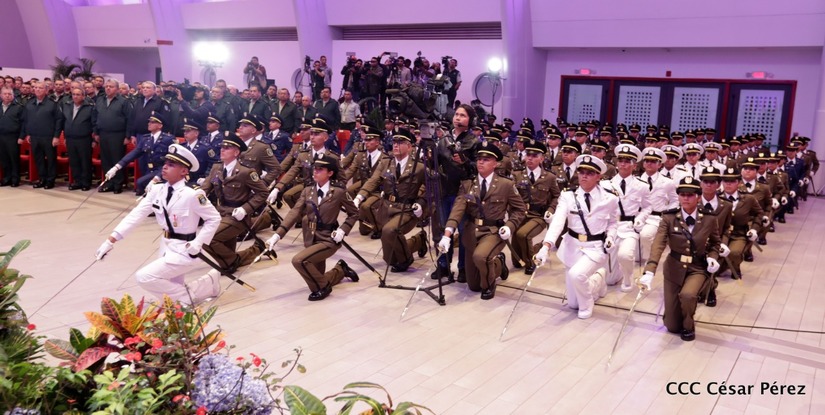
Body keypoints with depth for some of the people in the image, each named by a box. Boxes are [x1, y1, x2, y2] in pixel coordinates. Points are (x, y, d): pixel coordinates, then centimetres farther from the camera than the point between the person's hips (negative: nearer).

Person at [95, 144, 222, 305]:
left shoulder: (192, 195, -21)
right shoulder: (157, 190, -3)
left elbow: (214, 218, -12)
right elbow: (136, 215, -7)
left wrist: (198, 242, -19)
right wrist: (111, 240, -14)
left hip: (183, 250, -7)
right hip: (166, 247, 7)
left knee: (144, 277, -19)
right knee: (171, 293, 17)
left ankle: (187, 297, 0)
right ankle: (208, 283, 39)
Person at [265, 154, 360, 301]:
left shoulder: (338, 192, -10)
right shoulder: (307, 191, 2)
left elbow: (354, 213, 1)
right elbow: (294, 213, -8)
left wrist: (342, 230, -15)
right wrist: (278, 234, -20)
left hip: (329, 239, -6)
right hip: (312, 238, 6)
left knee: (298, 260, -27)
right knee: (317, 278, 14)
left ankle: (322, 286, -4)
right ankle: (341, 269, 43)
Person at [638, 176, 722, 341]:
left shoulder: (709, 219, -8)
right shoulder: (669, 218, -12)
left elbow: (715, 242, 11)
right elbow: (658, 244, -25)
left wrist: (713, 257, -12)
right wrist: (649, 272, -40)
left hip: (698, 269, 0)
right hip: (674, 268, 0)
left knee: (687, 294, -36)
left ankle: (688, 326, -2)